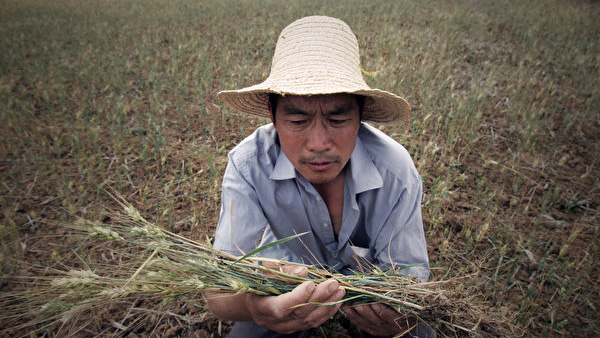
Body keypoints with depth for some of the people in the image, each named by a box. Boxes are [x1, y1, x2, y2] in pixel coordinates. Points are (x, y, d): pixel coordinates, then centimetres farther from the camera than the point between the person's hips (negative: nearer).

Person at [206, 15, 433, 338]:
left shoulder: (395, 170, -28)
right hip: (287, 275, 0)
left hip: (369, 273, 0)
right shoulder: (249, 165, -31)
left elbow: (411, 271, -20)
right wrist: (250, 305, -58)